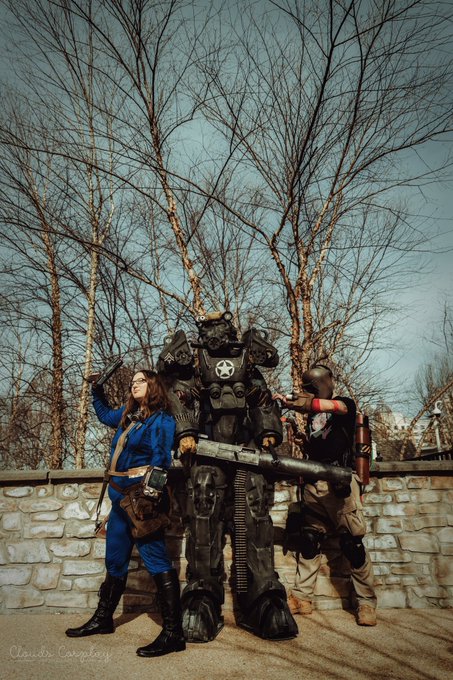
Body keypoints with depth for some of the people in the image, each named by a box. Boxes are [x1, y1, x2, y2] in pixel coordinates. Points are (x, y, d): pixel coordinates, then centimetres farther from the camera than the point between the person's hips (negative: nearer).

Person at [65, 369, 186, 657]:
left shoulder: (161, 419, -9)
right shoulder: (127, 415, 13)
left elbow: (160, 461, -16)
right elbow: (105, 414, 36)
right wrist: (97, 391, 24)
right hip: (120, 494, 9)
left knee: (156, 558, -9)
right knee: (115, 558, 20)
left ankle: (173, 632, -5)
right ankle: (103, 618, 37)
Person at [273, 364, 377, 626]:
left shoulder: (345, 403, 7)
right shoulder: (312, 415, 22)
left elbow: (334, 406, -18)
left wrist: (307, 403, -32)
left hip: (341, 482, -5)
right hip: (314, 484, 5)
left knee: (352, 543, -5)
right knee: (309, 541, 4)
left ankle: (367, 602, 6)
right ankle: (302, 597, 12)